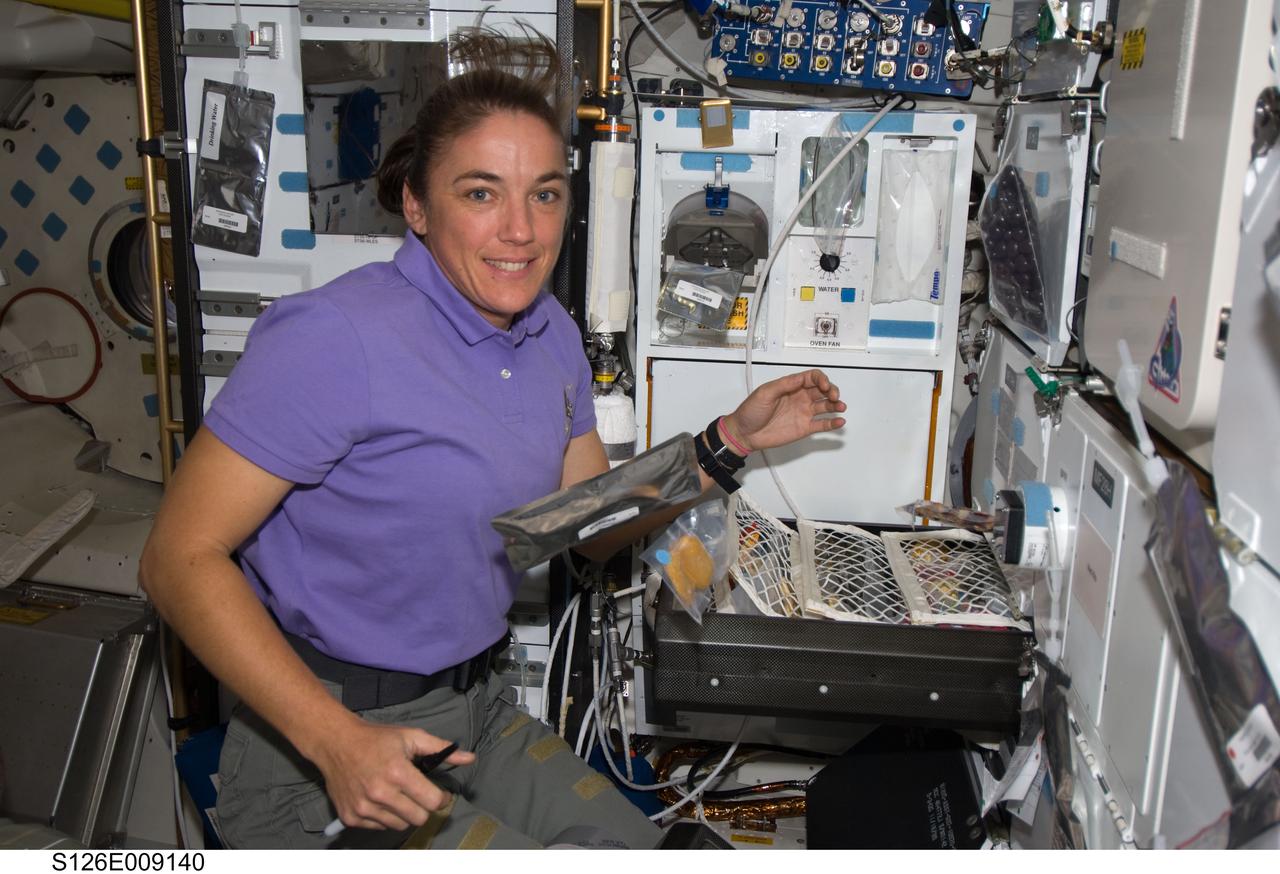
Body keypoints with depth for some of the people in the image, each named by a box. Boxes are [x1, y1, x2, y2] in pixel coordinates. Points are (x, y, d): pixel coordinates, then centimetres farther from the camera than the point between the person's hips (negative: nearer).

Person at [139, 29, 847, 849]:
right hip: (318, 760, -7)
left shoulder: (551, 335, 4)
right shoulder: (338, 337, -22)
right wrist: (339, 744, -28)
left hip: (477, 714, 7)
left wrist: (732, 439, 5)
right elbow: (181, 559, -21)